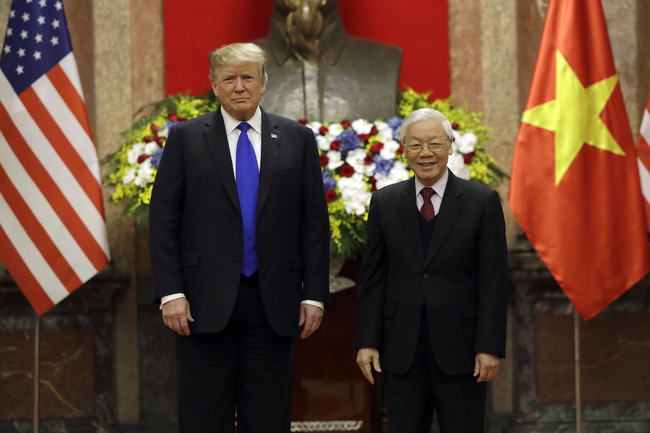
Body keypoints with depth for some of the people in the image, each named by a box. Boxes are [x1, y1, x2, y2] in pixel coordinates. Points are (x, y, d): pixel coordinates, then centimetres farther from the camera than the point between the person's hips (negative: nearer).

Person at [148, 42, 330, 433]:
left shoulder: (297, 139, 7)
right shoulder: (186, 138, 3)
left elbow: (315, 222, 6)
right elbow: (163, 221, 1)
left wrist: (315, 295, 0)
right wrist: (171, 294, -8)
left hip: (272, 305, 1)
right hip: (205, 302, -1)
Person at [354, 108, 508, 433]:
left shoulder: (483, 202, -1)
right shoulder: (384, 203, 7)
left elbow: (494, 280, -3)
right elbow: (372, 278, 7)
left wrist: (490, 346, -9)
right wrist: (366, 341, 0)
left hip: (460, 348, -2)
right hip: (402, 351, 2)